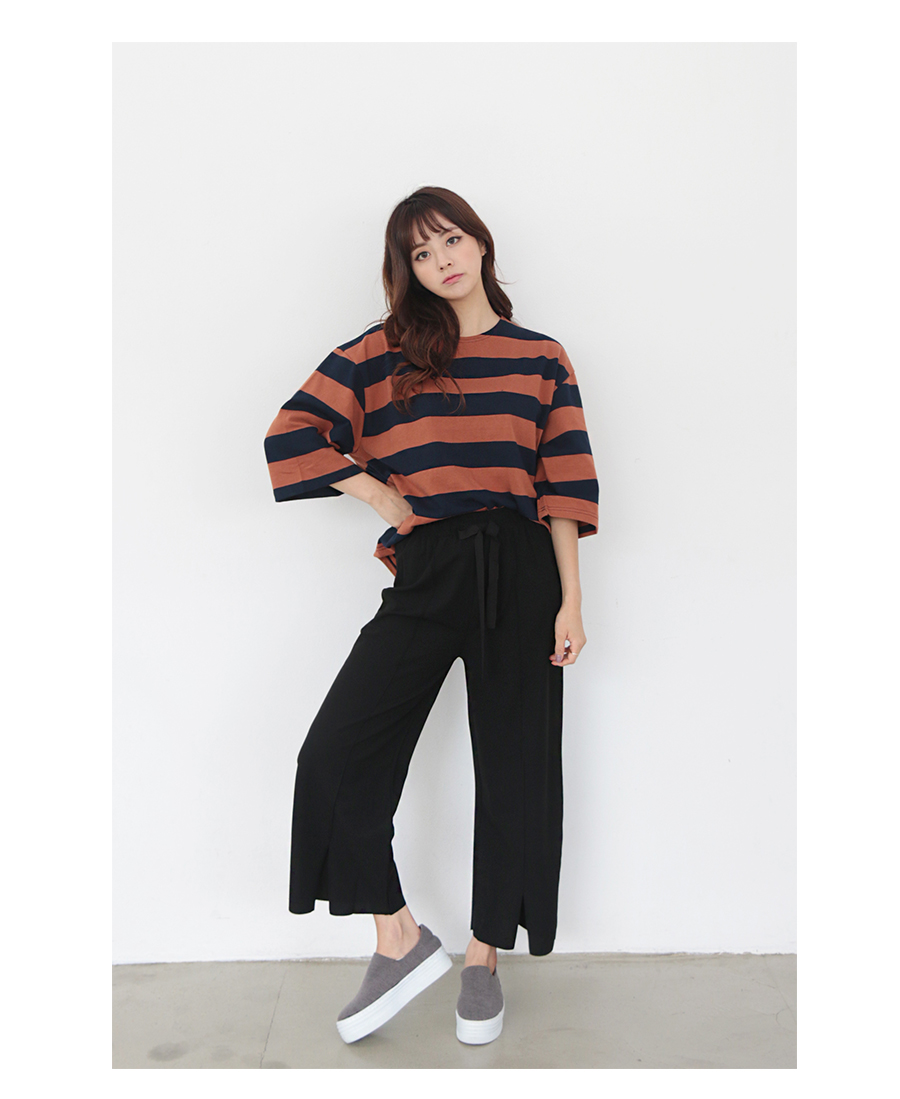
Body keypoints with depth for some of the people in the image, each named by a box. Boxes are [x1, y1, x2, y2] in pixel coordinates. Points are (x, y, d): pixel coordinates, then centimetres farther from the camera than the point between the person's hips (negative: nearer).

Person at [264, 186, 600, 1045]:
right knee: (333, 757, -11)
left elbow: (565, 482, 4)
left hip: (519, 572, 0)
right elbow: (291, 436, 4)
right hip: (425, 576, 1)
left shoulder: (541, 356, 9)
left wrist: (571, 600, -3)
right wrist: (382, 495, -2)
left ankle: (483, 959, 23)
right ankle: (400, 941, 8)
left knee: (515, 771, 4)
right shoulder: (384, 352, 9)